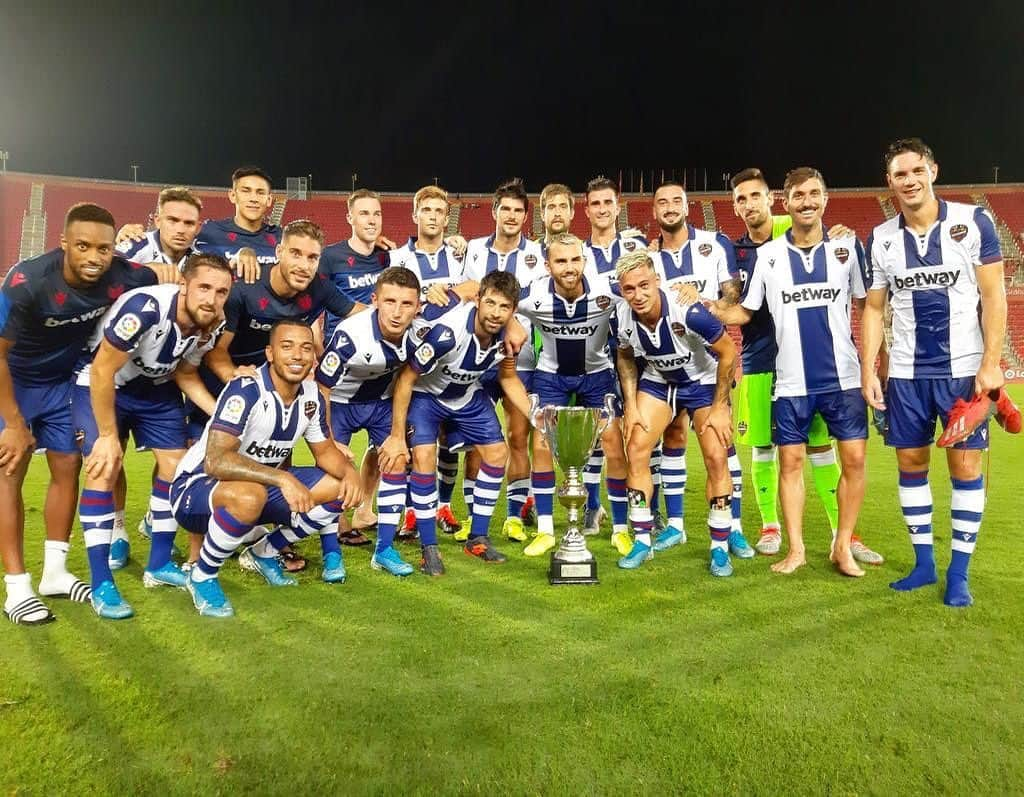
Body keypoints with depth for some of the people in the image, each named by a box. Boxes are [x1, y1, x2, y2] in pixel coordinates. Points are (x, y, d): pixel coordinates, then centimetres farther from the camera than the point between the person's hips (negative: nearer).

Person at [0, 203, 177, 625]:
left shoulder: (121, 276, -24)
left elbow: (166, 277, -1)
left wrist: (164, 271, -23)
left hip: (63, 380, 4)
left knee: (68, 467, 5)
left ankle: (55, 573, 19)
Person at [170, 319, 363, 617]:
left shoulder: (311, 396, -4)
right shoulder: (245, 391, -26)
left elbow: (325, 450, 7)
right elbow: (215, 461, -35)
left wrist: (349, 471, -15)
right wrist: (282, 478, -44)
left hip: (259, 485, 7)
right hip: (195, 488, -7)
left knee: (338, 488, -5)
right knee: (249, 495, -39)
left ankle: (263, 553, 13)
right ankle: (202, 577, -10)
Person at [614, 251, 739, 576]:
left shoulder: (688, 312, -34)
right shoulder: (621, 318, -21)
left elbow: (728, 352, -20)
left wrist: (719, 407, -16)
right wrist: (630, 405, -5)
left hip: (704, 381, -3)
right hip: (658, 381, 4)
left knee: (716, 459, -11)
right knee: (636, 450, -7)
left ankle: (720, 548, 6)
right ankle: (643, 540, 7)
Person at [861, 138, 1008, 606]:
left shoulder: (972, 221, -3)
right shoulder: (880, 239, 3)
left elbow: (993, 296, -4)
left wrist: (990, 364, -11)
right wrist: (867, 371, 0)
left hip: (964, 369, -2)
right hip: (906, 373, 3)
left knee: (965, 467, 1)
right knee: (911, 464, 7)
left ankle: (959, 572, 12)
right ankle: (924, 563, 21)